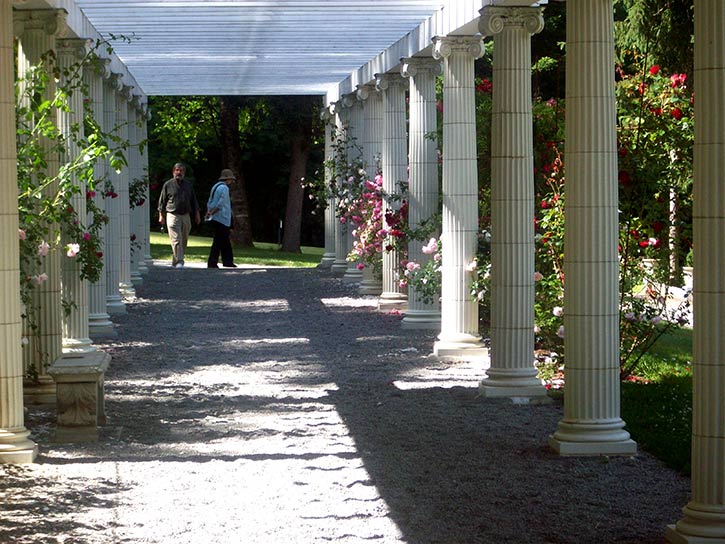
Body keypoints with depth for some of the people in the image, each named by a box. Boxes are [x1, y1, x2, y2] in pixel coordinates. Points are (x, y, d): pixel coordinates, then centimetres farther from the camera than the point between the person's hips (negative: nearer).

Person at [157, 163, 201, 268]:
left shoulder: (188, 184, 13)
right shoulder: (168, 185, 4)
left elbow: (193, 200, 19)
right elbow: (162, 201, 7)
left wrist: (197, 214, 14)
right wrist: (161, 215, 1)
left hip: (186, 216, 4)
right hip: (173, 216, -4)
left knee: (184, 241, 6)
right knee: (176, 240, -13)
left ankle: (175, 261, 18)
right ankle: (179, 262, -17)